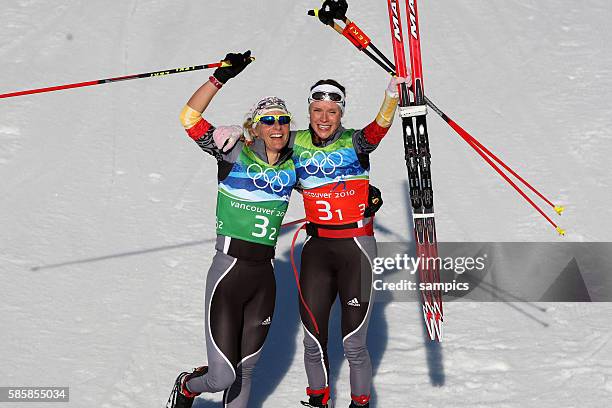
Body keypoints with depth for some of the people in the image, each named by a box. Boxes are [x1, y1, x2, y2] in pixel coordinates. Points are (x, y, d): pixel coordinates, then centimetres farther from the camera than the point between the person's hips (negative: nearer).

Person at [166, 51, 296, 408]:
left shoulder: (292, 167, 9)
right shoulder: (235, 154, -4)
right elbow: (190, 119, -14)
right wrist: (221, 77, -23)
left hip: (265, 275, 5)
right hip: (229, 270, -5)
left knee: (245, 372, 13)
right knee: (222, 377, -7)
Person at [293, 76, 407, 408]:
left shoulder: (353, 142, -7)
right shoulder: (297, 143, 3)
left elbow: (378, 128, -28)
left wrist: (390, 97, -46)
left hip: (357, 247, -3)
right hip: (317, 247, 4)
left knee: (353, 344, -1)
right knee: (313, 341, 8)